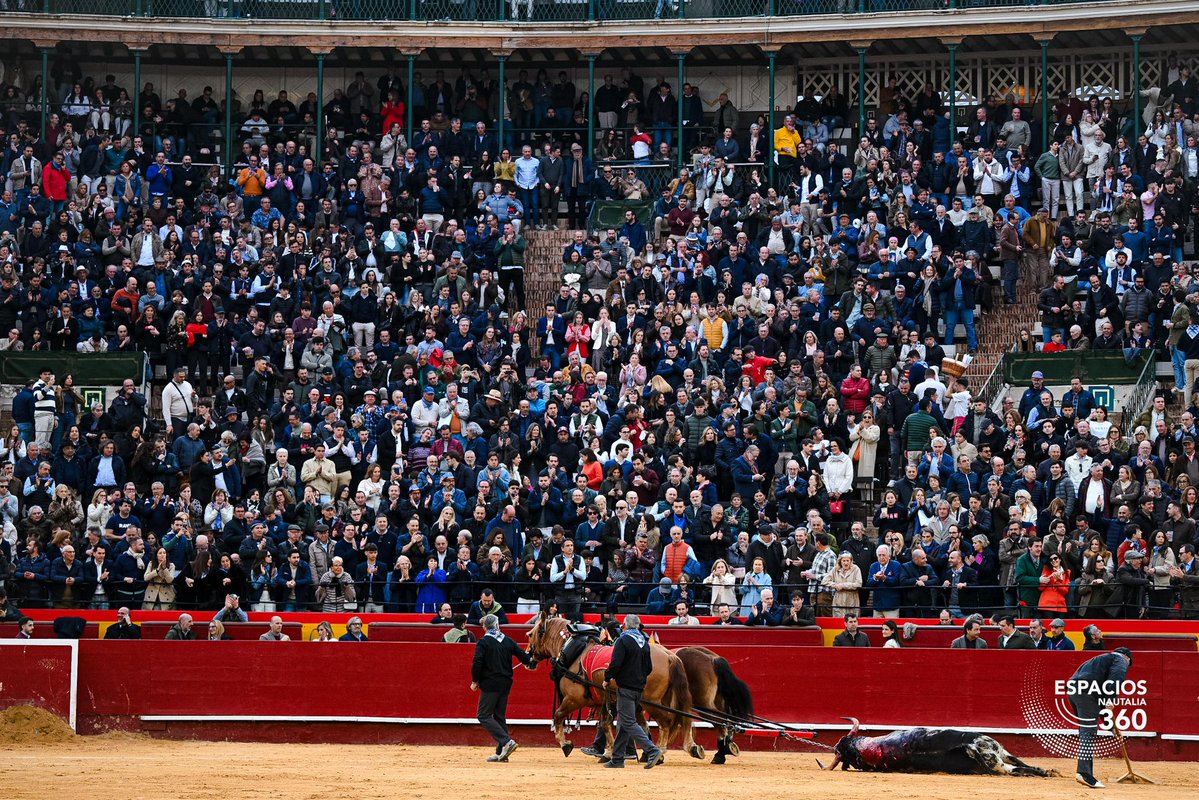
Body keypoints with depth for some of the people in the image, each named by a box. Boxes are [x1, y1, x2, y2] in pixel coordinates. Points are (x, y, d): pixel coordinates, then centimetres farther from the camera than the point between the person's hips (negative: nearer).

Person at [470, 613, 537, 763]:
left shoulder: (483, 642, -9)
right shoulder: (509, 641, 6)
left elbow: (477, 664, -16)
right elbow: (522, 656, 15)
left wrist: (475, 681, -2)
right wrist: (531, 664, 37)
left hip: (490, 684, -6)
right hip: (506, 684, 6)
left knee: (484, 716, -2)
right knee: (500, 716, 13)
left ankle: (506, 741, -18)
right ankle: (501, 753, 10)